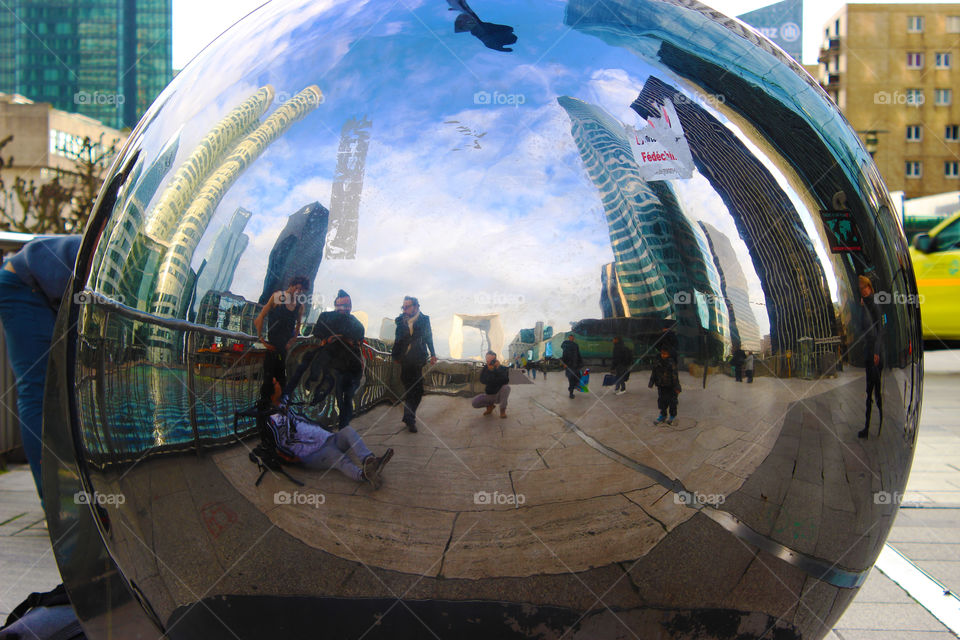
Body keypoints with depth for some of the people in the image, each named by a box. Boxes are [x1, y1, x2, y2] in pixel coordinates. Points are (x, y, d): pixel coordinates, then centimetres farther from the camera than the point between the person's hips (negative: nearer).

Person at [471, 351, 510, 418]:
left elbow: (506, 380, -32)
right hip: (489, 395, 3)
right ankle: (490, 405, 13)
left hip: (499, 395, -3)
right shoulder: (485, 369, -4)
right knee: (475, 403, -20)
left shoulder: (503, 369, -14)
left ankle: (502, 410, -14)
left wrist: (497, 368, -31)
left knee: (506, 387, -34)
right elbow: (482, 380, -19)